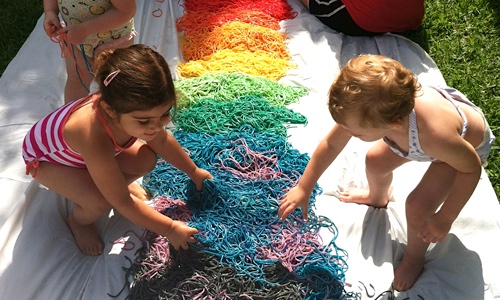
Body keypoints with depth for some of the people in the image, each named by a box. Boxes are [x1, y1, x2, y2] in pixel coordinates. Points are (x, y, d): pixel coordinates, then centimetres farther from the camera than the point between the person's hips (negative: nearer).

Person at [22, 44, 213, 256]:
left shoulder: (137, 108, -30)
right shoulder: (95, 140, -48)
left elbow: (162, 141, -6)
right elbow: (122, 203, -34)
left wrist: (193, 171, 4)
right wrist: (170, 229, -26)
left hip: (81, 149, 5)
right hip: (45, 157, -5)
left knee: (146, 159, -14)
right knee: (100, 202, -28)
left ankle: (113, 183, 17)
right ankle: (78, 220, 7)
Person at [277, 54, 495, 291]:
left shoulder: (435, 136, -49)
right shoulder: (363, 106, -35)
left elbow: (472, 168, -28)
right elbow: (331, 144, -19)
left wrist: (444, 219, -20)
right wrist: (304, 188, -13)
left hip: (468, 144, -5)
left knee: (418, 206, -13)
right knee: (375, 161, 10)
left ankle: (414, 258, 21)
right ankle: (378, 197, 47)